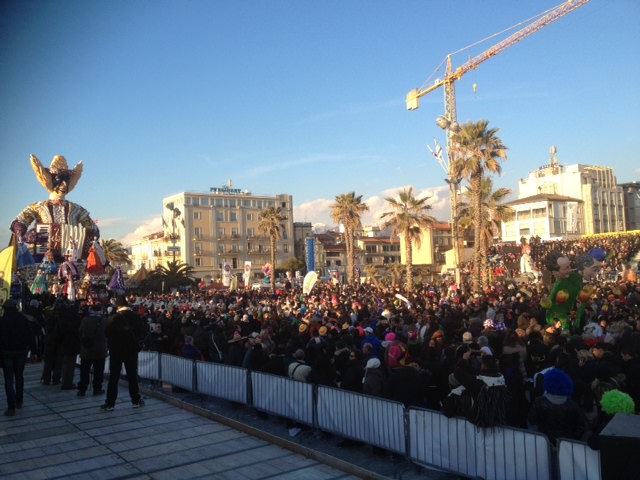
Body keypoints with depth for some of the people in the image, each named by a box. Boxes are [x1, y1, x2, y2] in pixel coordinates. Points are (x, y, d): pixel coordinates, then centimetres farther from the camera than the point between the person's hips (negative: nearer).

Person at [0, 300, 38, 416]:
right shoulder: (23, 319, -2)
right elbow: (31, 336, -3)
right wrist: (33, 351, 2)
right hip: (21, 352, 3)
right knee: (19, 377, 18)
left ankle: (11, 407, -5)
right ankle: (19, 401, 27)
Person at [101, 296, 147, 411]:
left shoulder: (113, 318, -12)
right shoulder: (135, 316, -5)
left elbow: (107, 333, -11)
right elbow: (143, 329, -3)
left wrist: (111, 344, 5)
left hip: (116, 350, -2)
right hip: (132, 349, 2)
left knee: (114, 377, 5)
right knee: (132, 375, 11)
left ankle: (110, 403, 7)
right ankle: (136, 400, 15)